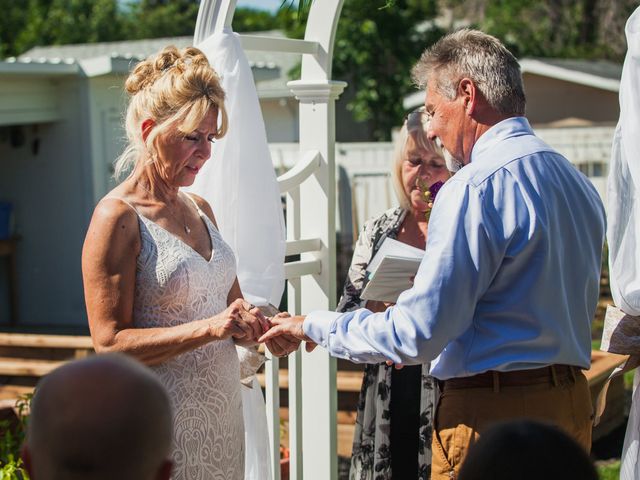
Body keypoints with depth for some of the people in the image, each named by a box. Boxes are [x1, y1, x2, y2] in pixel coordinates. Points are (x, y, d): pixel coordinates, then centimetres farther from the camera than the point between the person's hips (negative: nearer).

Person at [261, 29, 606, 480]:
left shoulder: (476, 188, -18)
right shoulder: (578, 183, 10)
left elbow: (417, 334, -20)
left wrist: (314, 325, -6)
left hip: (492, 411, -9)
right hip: (574, 404, 9)